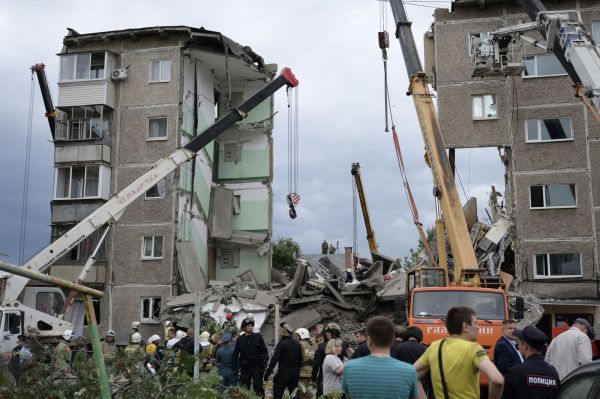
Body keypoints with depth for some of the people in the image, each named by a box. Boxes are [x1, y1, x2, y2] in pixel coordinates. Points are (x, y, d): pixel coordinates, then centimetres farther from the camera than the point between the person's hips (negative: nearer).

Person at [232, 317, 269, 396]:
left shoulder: (258, 337, 0)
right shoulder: (240, 339, 3)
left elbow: (265, 351, 4)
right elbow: (235, 354, 8)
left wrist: (264, 362, -11)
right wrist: (235, 368, 3)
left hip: (257, 367, -1)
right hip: (245, 368, 2)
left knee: (258, 388, -2)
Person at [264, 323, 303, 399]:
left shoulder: (281, 344, -14)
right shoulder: (297, 344, 7)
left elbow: (274, 360, -19)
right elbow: (300, 359, 14)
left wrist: (266, 374, -16)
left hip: (283, 375, -6)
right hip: (294, 375, 6)